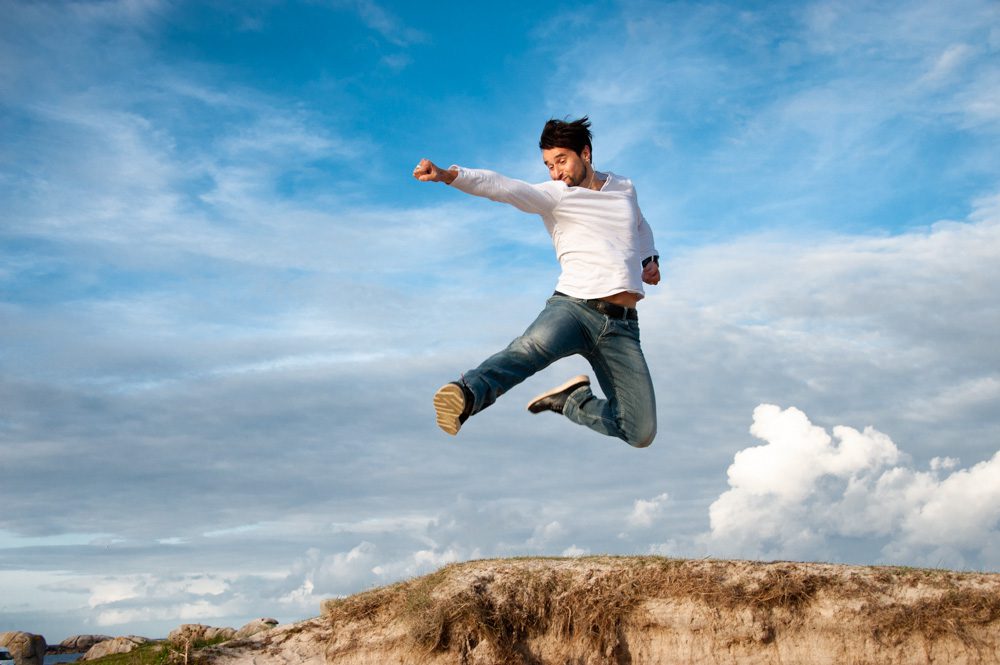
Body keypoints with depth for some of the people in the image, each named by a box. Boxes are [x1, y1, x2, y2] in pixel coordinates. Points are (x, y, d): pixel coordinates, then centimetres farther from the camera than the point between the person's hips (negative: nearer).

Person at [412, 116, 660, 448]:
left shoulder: (624, 188, 18)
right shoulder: (553, 195, 5)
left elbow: (641, 226, 39)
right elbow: (502, 187, -12)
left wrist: (650, 259, 19)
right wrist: (448, 174, -29)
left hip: (622, 325, 4)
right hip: (573, 306, -3)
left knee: (641, 434, -7)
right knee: (534, 346, -40)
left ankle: (572, 401, 13)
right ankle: (466, 396, -59)